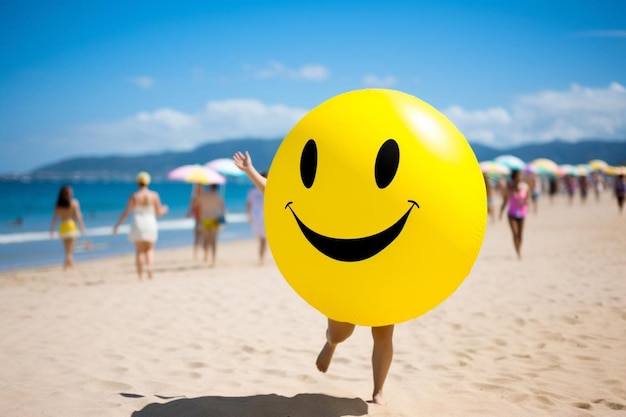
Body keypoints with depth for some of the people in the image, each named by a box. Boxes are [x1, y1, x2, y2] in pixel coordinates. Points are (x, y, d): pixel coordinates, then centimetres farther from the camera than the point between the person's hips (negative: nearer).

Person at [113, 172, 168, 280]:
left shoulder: (134, 196, -7)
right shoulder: (154, 195, -4)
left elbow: (126, 212, -6)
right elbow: (159, 213, 0)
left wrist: (117, 225, 4)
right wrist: (164, 209, 22)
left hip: (137, 225, -1)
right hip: (150, 225, 1)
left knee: (139, 251, 8)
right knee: (149, 249, 14)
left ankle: (140, 276, 3)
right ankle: (149, 265, -14)